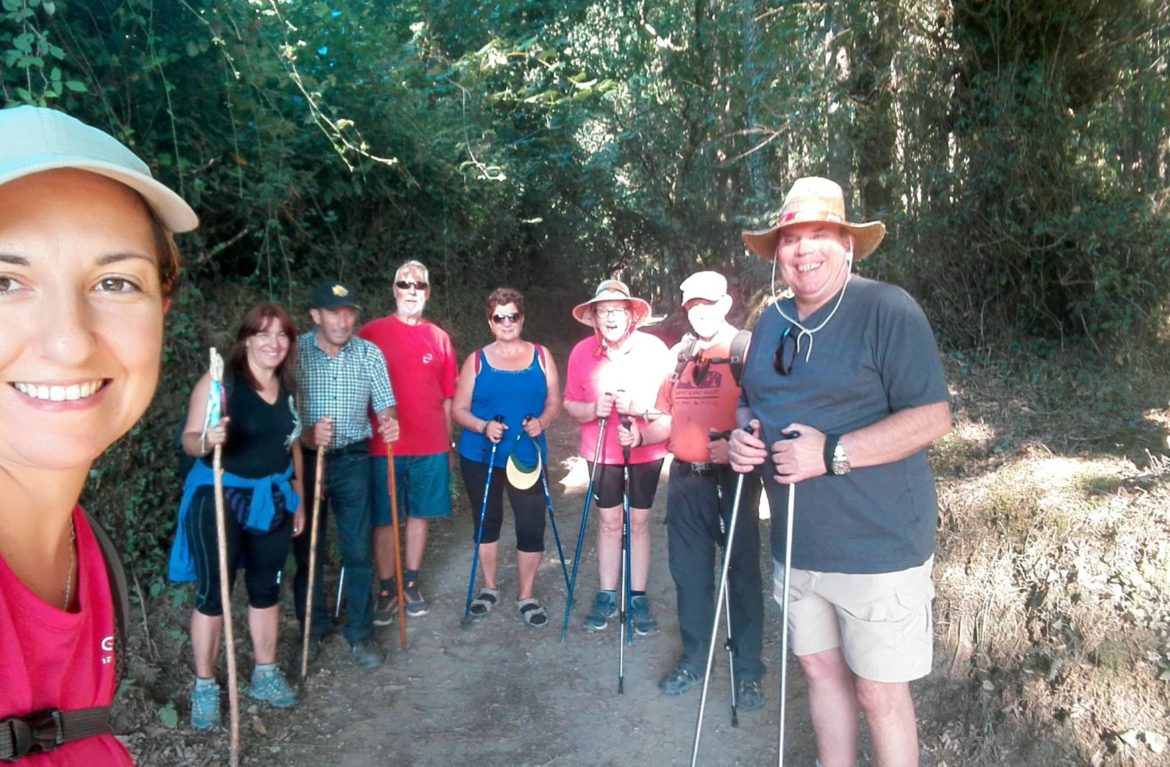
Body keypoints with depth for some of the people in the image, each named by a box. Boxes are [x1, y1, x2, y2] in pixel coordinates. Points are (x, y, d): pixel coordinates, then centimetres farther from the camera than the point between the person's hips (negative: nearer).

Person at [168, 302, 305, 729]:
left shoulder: (288, 388, 6)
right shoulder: (219, 382, -12)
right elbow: (189, 440, -13)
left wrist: (299, 500, 15)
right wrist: (207, 441, -37)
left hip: (273, 500, 5)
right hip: (220, 499, -5)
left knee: (266, 589, 14)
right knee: (213, 594, 4)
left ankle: (266, 674, 30)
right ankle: (204, 686, 21)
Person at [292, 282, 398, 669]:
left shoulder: (370, 353, -1)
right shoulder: (295, 353, -8)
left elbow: (385, 405, 1)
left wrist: (389, 423, -22)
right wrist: (306, 435, -25)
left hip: (353, 461, 1)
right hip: (305, 460, -1)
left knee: (358, 550, 5)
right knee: (308, 549, 11)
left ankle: (360, 632, 20)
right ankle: (313, 628, 29)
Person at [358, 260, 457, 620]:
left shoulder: (439, 337, 6)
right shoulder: (373, 333, -1)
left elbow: (447, 397, 10)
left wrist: (449, 445, 10)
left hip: (430, 446, 2)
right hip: (383, 445, -2)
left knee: (420, 513, 11)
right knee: (384, 519, 6)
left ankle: (411, 583, 26)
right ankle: (387, 588, 20)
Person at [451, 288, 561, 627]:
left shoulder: (541, 356, 4)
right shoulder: (476, 360, 1)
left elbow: (554, 403, 5)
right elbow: (459, 409, 0)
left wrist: (541, 422, -15)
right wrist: (483, 426, -19)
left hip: (526, 457, 0)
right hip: (480, 458, 0)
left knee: (531, 527, -3)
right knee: (487, 523, 14)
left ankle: (526, 595, 16)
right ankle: (489, 588, 33)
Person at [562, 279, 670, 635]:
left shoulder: (654, 348, -9)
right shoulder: (581, 352, -4)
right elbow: (570, 404, 3)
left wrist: (638, 407, -24)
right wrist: (593, 409, -18)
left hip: (645, 449, -1)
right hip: (602, 450, 1)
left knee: (639, 521, 6)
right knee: (609, 521, 8)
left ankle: (638, 597, 17)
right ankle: (606, 596, 20)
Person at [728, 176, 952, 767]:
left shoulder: (887, 309, -13)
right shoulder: (772, 321, 10)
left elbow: (932, 418, -17)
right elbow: (753, 403, 22)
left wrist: (832, 453, -25)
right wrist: (742, 435, -1)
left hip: (876, 546, -7)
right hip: (797, 543, 7)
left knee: (879, 692, 5)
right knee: (820, 667, 20)